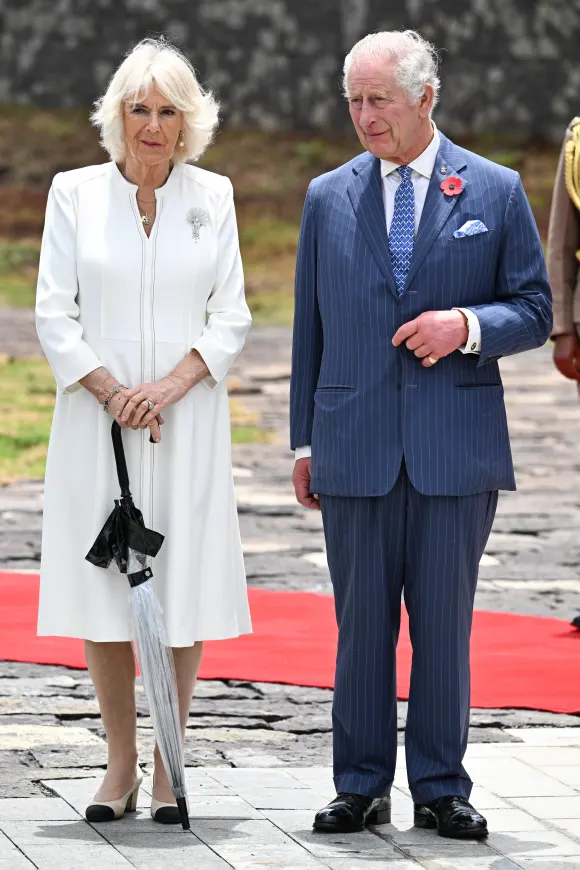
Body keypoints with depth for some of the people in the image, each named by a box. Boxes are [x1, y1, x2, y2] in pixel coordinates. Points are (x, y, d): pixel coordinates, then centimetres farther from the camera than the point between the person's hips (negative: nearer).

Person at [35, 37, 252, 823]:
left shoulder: (212, 196, 6)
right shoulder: (75, 193, 4)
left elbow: (230, 317, 4)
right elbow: (54, 314, 1)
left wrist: (170, 385, -11)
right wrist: (111, 391, -10)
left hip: (186, 420, 0)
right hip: (97, 423, 0)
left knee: (183, 592, -1)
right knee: (103, 589, 1)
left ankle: (170, 765, 6)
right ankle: (121, 765, 9)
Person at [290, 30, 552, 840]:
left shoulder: (496, 191, 3)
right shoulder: (328, 197, 9)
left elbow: (534, 311, 5)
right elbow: (310, 327, 12)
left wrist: (467, 326, -15)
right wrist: (305, 441, 9)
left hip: (457, 446, -1)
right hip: (356, 444, 2)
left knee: (445, 621, 2)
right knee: (362, 621, 4)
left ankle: (440, 787, 10)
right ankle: (361, 786, 11)